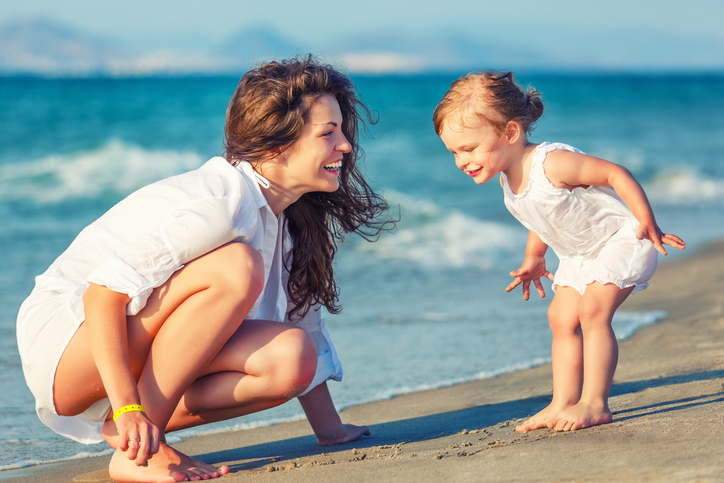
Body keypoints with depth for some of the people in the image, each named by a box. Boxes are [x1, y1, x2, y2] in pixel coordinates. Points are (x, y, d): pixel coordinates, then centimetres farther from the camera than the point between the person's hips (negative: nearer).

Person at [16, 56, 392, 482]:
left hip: (136, 360, 8)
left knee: (290, 356, -16)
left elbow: (301, 321, 12)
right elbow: (104, 294, -27)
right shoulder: (219, 207, -24)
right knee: (237, 267, -30)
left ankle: (134, 429, -5)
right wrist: (128, 408, -33)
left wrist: (331, 430, 12)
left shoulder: (284, 215, 3)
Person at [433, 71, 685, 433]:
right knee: (561, 318, 7)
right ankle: (563, 404, 12)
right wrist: (533, 259, 21)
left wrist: (649, 225, -27)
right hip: (580, 254, 10)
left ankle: (594, 403, -16)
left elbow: (616, 174, -28)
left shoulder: (552, 163, -32)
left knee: (592, 309, -22)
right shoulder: (509, 180, -4)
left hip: (622, 238, -10)